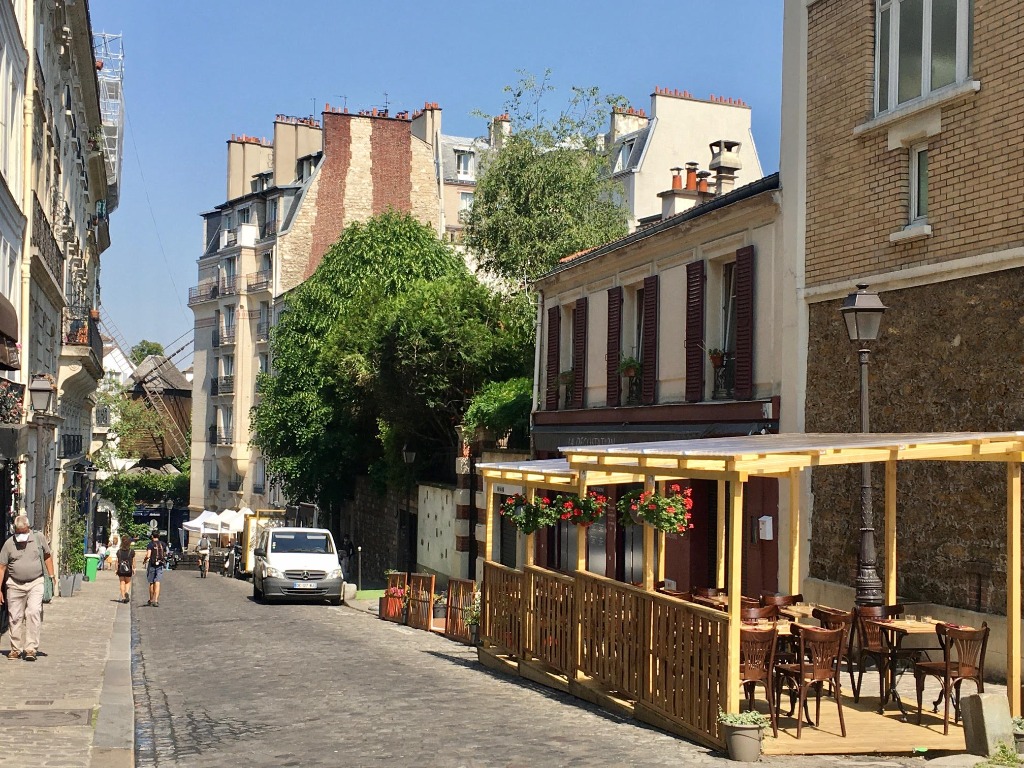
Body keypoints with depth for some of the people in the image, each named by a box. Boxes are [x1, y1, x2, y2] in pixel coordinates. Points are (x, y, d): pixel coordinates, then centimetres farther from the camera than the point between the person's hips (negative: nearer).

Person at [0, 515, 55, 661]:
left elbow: (47, 556, 12)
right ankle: (16, 649, 18)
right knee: (15, 617, 6)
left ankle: (31, 648, -13)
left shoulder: (38, 537, 0)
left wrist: (51, 576, 6)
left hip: (35, 583, -1)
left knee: (34, 613, -14)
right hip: (15, 585, 1)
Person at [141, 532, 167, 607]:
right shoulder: (163, 544, 4)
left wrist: (144, 560, 1)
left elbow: (148, 555, -18)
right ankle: (156, 600, -17)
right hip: (160, 565, 2)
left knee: (151, 583, 13)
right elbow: (165, 554, 13)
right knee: (157, 583, -4)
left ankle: (151, 600, 27)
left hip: (152, 565, -2)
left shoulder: (150, 544, -9)